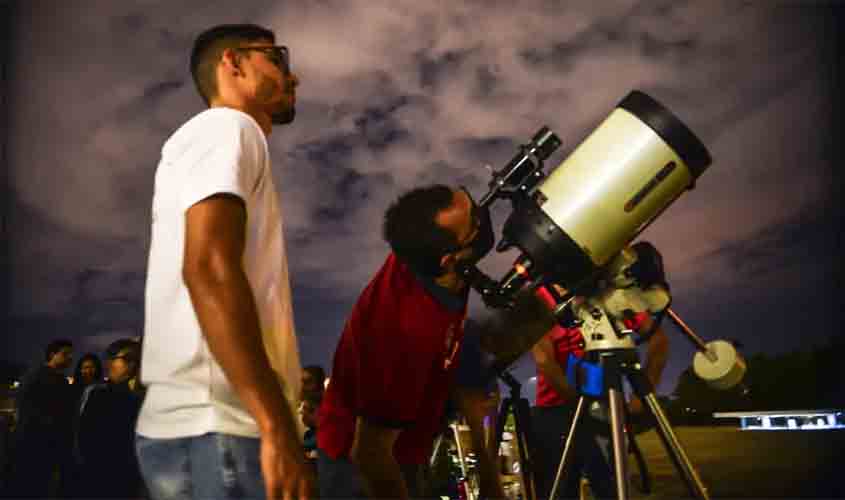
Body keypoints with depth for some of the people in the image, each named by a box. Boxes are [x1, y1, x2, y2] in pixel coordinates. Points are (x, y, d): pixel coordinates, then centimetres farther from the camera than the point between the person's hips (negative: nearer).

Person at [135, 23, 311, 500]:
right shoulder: (227, 127, -4)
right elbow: (208, 268, -21)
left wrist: (273, 424, 22)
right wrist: (280, 428, -26)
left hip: (208, 427, 10)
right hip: (218, 432, -10)